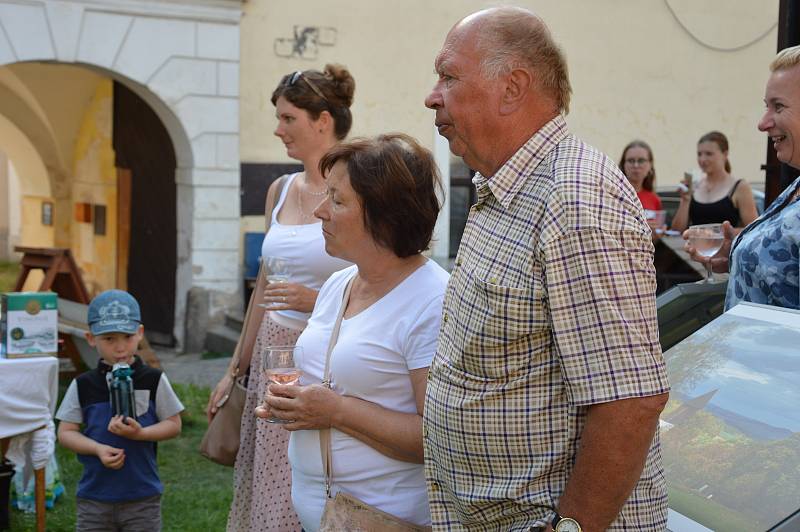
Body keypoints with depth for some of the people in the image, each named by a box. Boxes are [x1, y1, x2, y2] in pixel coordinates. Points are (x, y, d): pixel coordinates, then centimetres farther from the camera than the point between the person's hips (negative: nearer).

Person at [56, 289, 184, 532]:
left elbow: (173, 425, 0)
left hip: (143, 496, -1)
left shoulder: (154, 380, -4)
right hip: (94, 496, 1)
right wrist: (98, 449, -16)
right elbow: (65, 433, 2)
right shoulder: (83, 385, -1)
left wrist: (139, 433, -18)